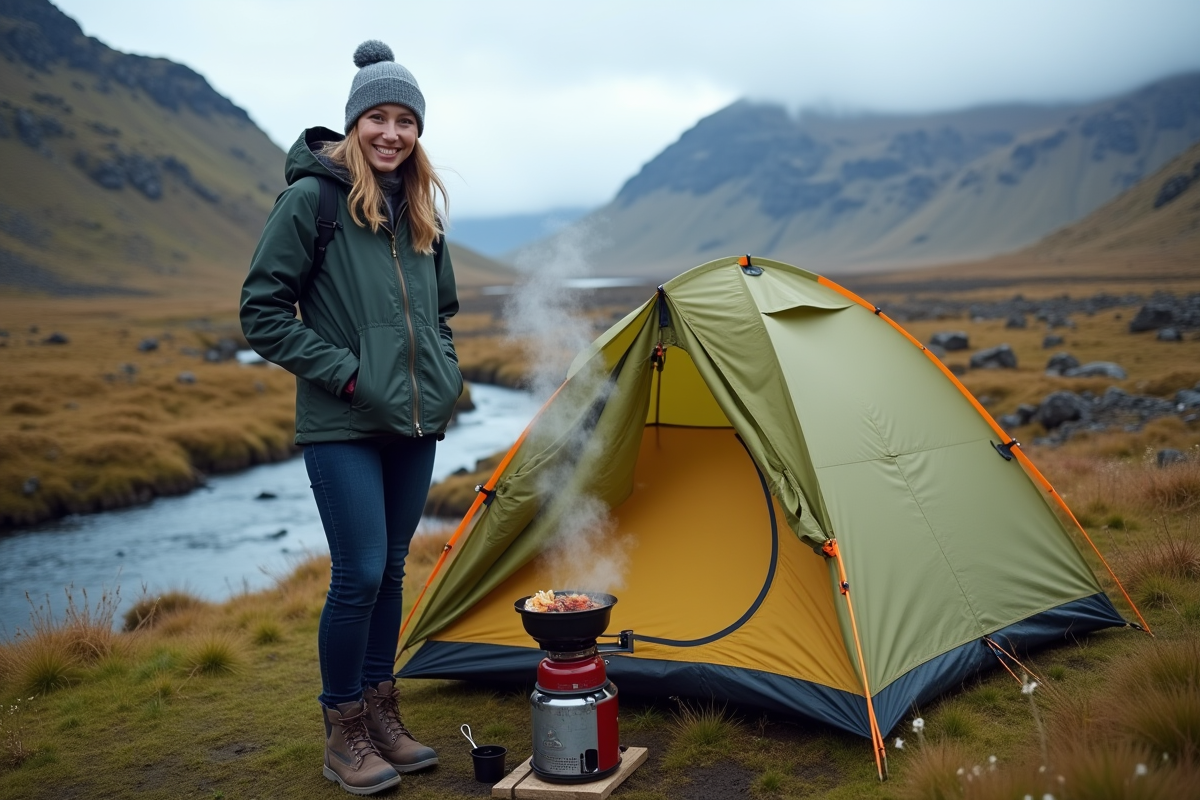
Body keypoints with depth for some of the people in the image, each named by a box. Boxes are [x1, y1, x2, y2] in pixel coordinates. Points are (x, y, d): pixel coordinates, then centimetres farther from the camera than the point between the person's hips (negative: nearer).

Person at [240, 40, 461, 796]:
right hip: (343, 427, -6)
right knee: (359, 575, -7)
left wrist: (444, 371, 7)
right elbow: (263, 310, -9)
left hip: (416, 423, 6)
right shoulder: (313, 197, -8)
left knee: (391, 571, 13)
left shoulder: (421, 210, 11)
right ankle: (344, 734, 12)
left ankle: (381, 714, 27)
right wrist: (341, 371, -13)